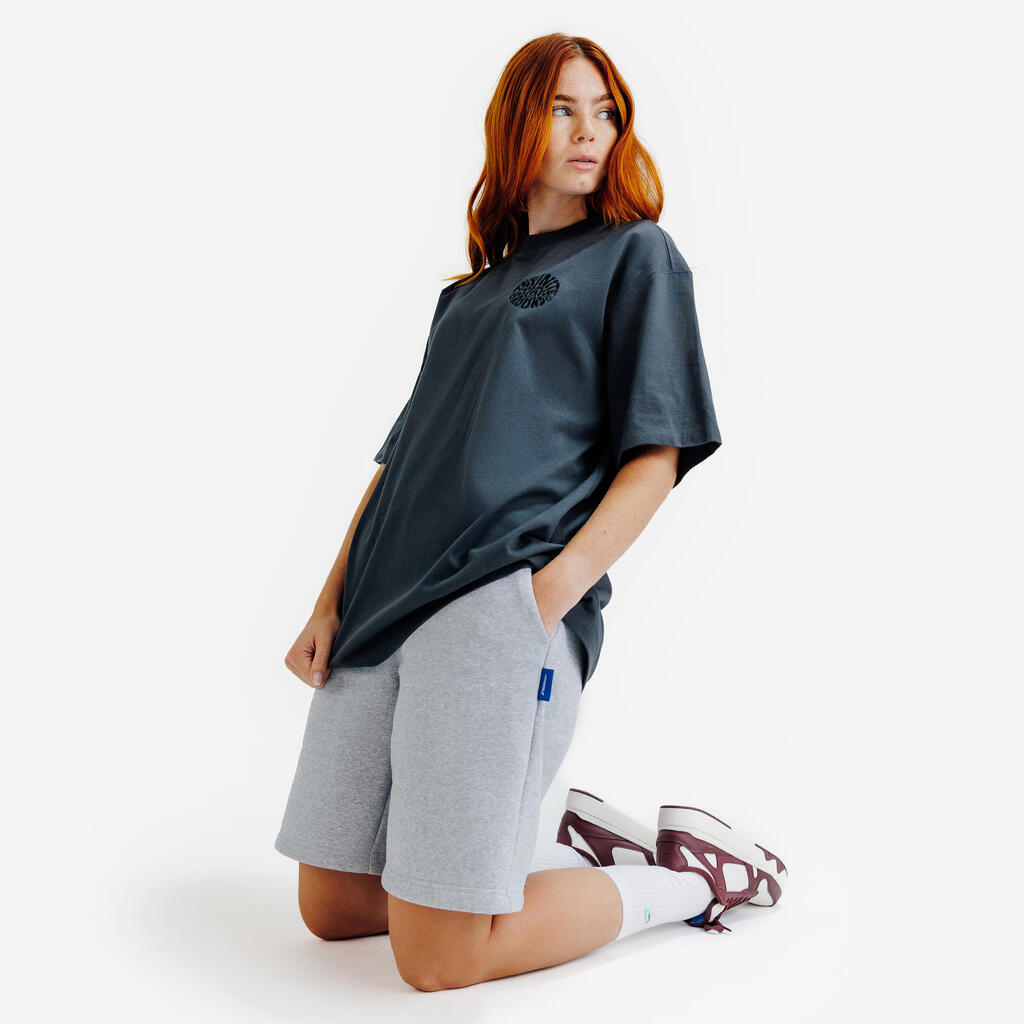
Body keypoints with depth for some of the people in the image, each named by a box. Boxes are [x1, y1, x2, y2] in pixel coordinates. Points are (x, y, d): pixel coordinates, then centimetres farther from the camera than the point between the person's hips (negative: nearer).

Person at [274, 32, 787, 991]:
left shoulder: (636, 255, 9)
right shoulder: (470, 290, 25)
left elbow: (655, 456, -1)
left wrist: (556, 589, -16)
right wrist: (331, 600, 10)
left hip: (502, 599, -7)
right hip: (384, 604, 7)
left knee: (440, 958, -9)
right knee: (332, 906, 10)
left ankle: (690, 874, 10)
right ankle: (575, 853, 21)